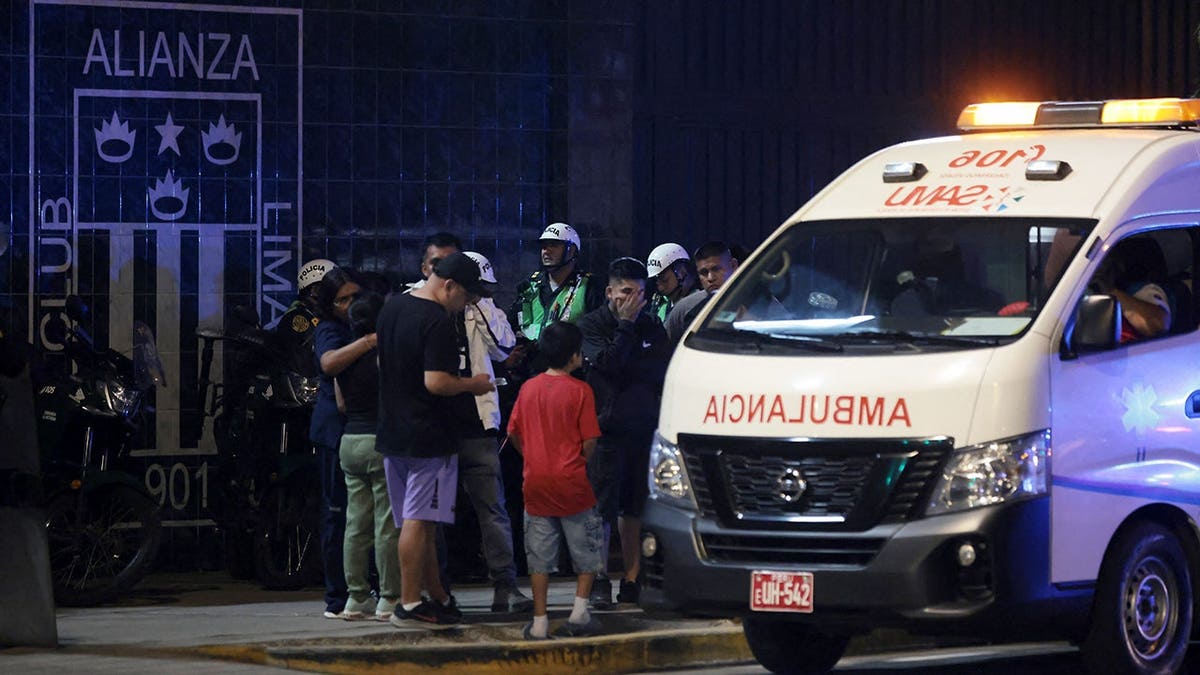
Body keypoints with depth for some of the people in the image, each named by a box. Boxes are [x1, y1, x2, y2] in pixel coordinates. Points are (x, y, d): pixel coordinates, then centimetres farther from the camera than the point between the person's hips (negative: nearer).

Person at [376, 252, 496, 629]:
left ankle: (437, 597, 23)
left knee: (416, 520, 14)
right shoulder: (438, 322, -17)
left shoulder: (391, 309, 12)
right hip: (428, 438, -9)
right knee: (418, 521, -6)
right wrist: (472, 384, -7)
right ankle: (409, 605, -6)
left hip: (392, 431, 9)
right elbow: (436, 382, -24)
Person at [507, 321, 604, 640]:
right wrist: (583, 461, 9)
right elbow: (590, 442, -11)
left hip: (536, 482, 4)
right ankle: (579, 611, 4)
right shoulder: (580, 390, -9)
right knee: (586, 552, 12)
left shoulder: (528, 388, 3)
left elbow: (513, 434, 8)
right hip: (572, 482, -4)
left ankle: (539, 622, 7)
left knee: (540, 556, 8)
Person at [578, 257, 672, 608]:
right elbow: (609, 362, -14)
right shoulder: (592, 324, 3)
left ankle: (631, 581, 10)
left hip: (643, 430, 4)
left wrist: (626, 369, -9)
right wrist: (625, 324, -9)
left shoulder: (651, 326, 13)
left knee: (635, 508, 6)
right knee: (602, 508, -5)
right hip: (606, 429, -4)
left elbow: (664, 369, 1)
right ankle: (599, 582, -1)